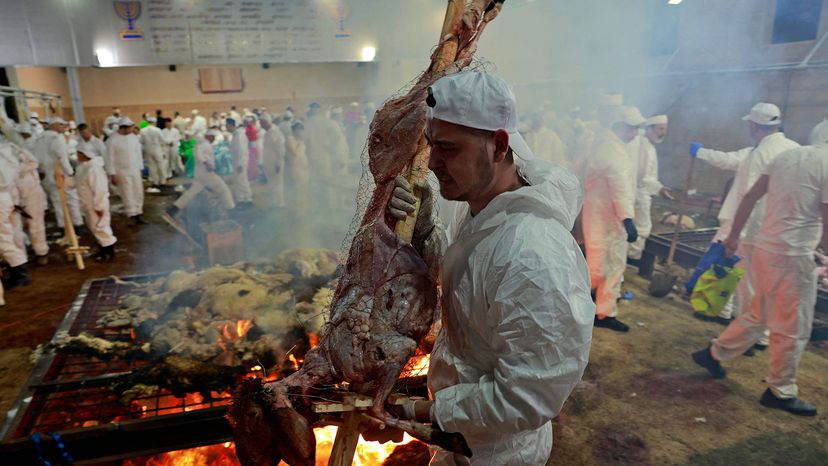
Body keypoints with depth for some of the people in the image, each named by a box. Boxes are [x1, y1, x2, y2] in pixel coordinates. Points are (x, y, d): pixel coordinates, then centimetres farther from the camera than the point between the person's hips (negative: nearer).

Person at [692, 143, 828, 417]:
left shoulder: (788, 155, 8)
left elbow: (750, 198, 10)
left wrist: (734, 235, 18)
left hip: (764, 250, 7)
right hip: (792, 258, -7)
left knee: (759, 315, 22)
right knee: (793, 329, 7)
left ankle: (713, 354, 29)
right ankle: (781, 392, 20)